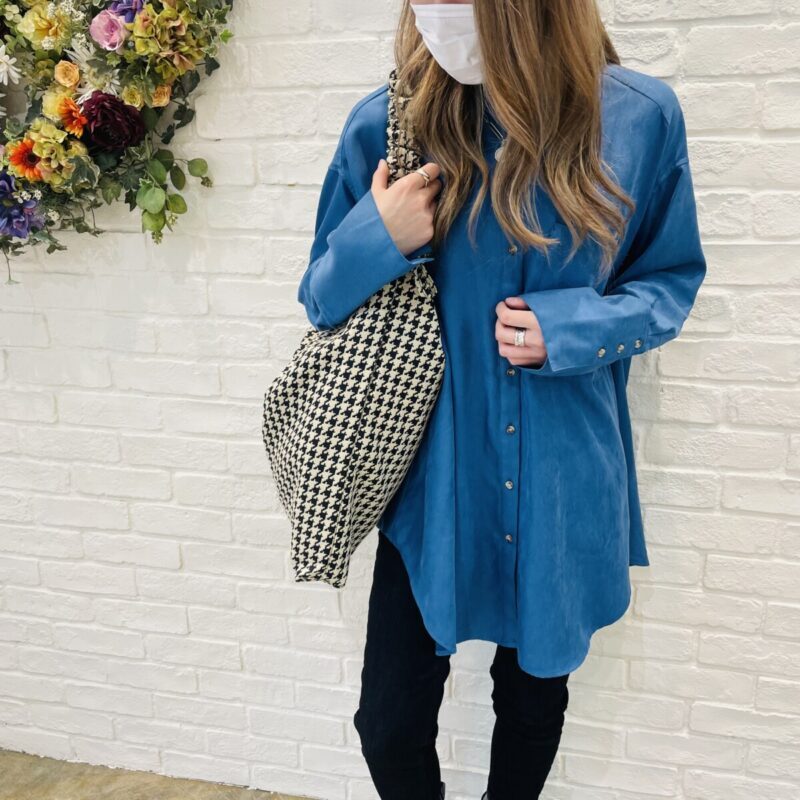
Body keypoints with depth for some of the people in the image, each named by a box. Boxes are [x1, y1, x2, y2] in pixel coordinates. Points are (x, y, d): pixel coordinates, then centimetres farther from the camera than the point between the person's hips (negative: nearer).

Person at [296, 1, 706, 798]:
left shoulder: (640, 116, -9)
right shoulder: (386, 122, -9)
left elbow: (670, 282, 3)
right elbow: (322, 300, 1)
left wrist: (573, 329, -17)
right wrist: (375, 243, -21)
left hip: (564, 484, 1)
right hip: (430, 478, 0)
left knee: (534, 696, 22)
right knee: (390, 720, 6)